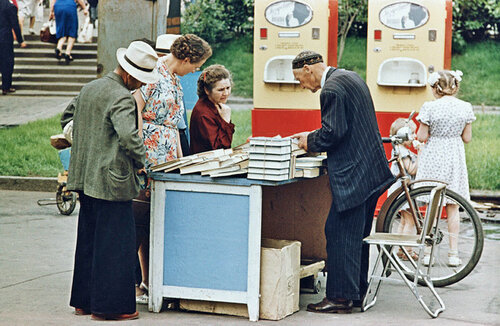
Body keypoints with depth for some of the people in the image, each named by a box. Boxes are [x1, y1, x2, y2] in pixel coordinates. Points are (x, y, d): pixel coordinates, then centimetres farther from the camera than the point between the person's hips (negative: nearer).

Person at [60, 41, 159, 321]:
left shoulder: (89, 89, 12)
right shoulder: (122, 98, -17)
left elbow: (68, 117, 26)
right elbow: (128, 136, -29)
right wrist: (140, 161, -13)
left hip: (86, 178, 9)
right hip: (112, 180, -9)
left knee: (89, 239, 17)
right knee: (116, 241, -2)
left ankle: (84, 300, 25)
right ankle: (110, 305, 2)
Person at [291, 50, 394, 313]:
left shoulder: (331, 89, -16)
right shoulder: (350, 77, 16)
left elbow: (332, 133, -21)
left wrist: (310, 142, -3)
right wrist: (312, 136, 16)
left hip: (352, 173, -11)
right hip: (371, 171, 11)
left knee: (340, 235, -5)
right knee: (358, 235, 16)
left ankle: (340, 297, -3)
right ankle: (357, 291, 23)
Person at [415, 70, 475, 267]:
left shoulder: (430, 107, -13)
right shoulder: (466, 108, -3)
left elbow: (422, 137, -10)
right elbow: (467, 138, 3)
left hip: (432, 158, -2)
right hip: (455, 158, 3)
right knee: (453, 207, 9)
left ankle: (428, 252, 8)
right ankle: (453, 253, 9)